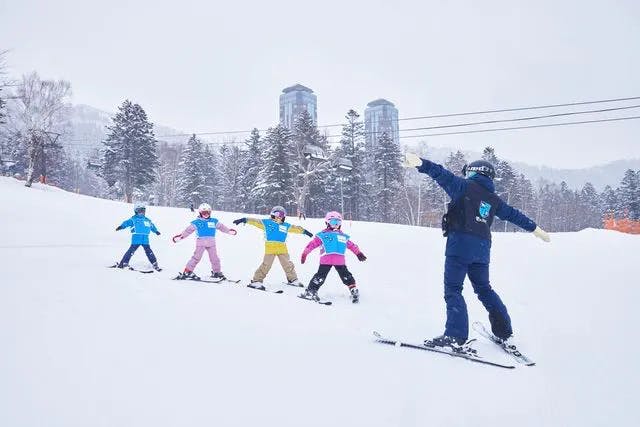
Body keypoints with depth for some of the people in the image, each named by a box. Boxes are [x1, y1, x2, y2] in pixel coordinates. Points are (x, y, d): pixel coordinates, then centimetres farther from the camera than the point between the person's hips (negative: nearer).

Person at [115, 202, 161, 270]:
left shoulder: (147, 220, 19)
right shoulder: (133, 219, 3)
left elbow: (152, 226, 35)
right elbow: (127, 222, -12)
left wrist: (156, 231, 47)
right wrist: (121, 226, -30)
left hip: (145, 240, 4)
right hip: (136, 239, -4)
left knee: (149, 252, 5)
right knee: (131, 251, -9)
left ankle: (155, 265, 10)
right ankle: (123, 263, -1)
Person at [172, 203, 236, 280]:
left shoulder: (214, 221, 12)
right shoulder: (196, 223, 4)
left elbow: (221, 227, 20)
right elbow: (188, 230, 5)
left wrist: (229, 231, 19)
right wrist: (180, 236, 0)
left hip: (211, 242, 3)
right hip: (201, 242, -3)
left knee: (214, 258, 8)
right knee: (196, 257, -8)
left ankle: (216, 272, 23)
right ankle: (187, 272, -3)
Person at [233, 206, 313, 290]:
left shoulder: (286, 226, 16)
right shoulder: (266, 222, 5)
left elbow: (295, 228, 24)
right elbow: (255, 221, 2)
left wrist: (304, 231, 26)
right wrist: (244, 220, -6)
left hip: (282, 249, 4)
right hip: (270, 248, -4)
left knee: (288, 264, 12)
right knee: (266, 265, -7)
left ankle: (293, 280, 28)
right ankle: (256, 281, 3)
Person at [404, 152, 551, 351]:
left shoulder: (465, 186, 3)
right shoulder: (494, 199, 21)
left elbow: (443, 175, -11)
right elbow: (513, 214, 31)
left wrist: (420, 163, -25)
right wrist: (536, 229, 45)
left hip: (460, 244, -6)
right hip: (482, 247, 7)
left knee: (452, 289, -5)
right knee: (483, 288, 20)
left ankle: (455, 336, -13)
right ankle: (505, 333, 25)